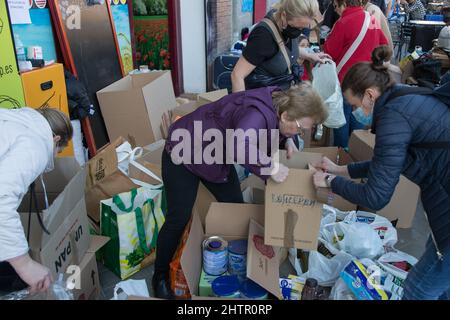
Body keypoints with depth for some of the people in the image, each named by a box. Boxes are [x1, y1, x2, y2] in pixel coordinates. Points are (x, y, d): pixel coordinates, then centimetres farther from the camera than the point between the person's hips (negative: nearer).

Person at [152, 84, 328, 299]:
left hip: (217, 158, 9)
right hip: (184, 154, -8)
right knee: (179, 217, -4)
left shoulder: (275, 107, -9)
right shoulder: (258, 113, -37)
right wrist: (269, 168, -43)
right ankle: (160, 275, 17)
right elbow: (239, 147, -57)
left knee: (235, 207, 7)